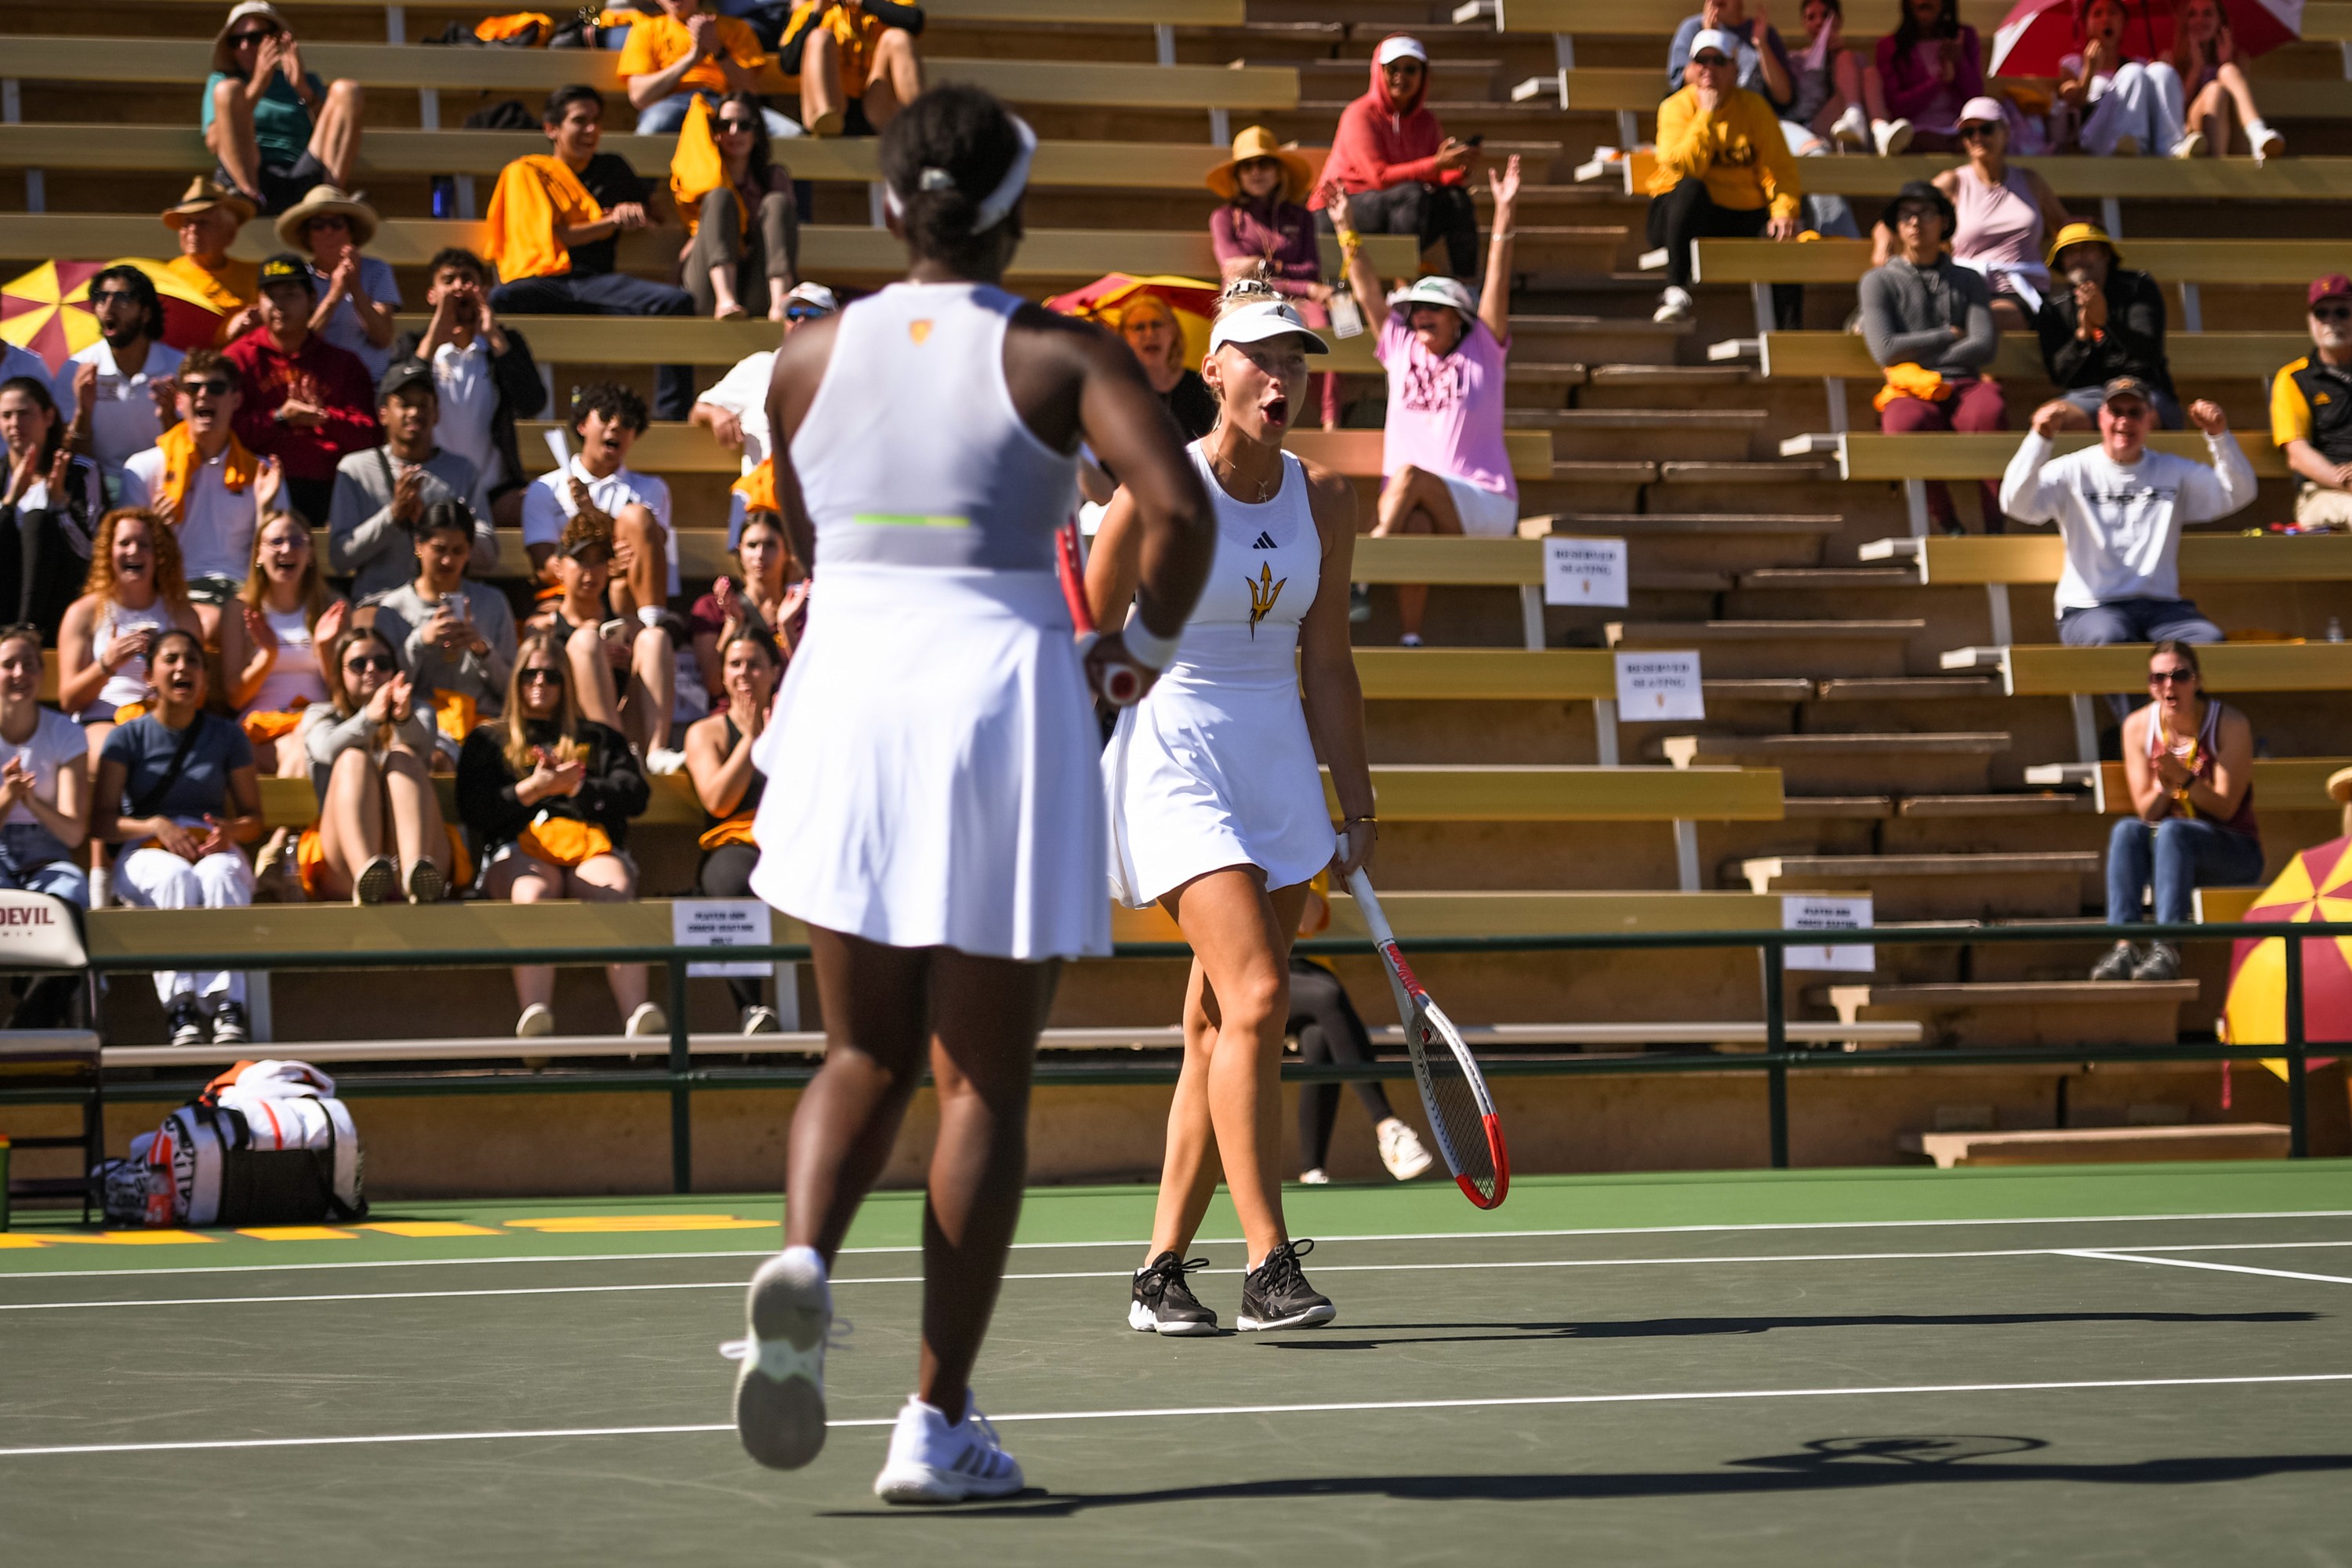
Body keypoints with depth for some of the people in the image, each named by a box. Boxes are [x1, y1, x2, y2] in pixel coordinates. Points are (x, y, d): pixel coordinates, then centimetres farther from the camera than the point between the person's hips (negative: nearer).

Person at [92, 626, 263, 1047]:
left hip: (213, 849, 1)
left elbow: (254, 817, 13)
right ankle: (181, 1007, -46)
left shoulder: (227, 736, 13)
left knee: (220, 876, -37)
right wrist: (156, 826, -18)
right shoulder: (128, 737, 7)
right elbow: (102, 821, 0)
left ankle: (228, 1005, -49)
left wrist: (231, 831, -12)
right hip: (146, 854, -1)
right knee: (177, 878, -39)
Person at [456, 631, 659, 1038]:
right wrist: (533, 789, 0)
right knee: (533, 891, -40)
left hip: (590, 843, 1)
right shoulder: (488, 741, 29)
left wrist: (576, 786, 3)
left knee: (616, 888, -37)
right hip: (520, 847, -1)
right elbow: (472, 808, 12)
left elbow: (635, 794, 16)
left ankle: (637, 1013, -57)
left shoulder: (596, 739, 32)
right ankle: (535, 1017, -60)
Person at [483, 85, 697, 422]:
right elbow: (552, 237, 3)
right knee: (498, 301, -39)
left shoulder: (613, 169, 25)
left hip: (598, 282, 3)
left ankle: (671, 416, -25)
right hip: (545, 280, -3)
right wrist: (611, 222, -2)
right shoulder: (526, 172, 14)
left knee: (677, 301, -24)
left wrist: (633, 215, 9)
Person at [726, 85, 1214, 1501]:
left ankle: (804, 1256, -15)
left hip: (847, 693, 3)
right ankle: (939, 1422, 4)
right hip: (1004, 705, -3)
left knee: (865, 1057, 16)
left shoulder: (814, 354, 6)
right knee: (983, 1086, 6)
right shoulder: (1063, 354, -4)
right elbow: (1180, 508, -16)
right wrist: (1146, 642, 0)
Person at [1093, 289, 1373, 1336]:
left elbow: (1327, 666, 12)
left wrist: (1357, 807, 9)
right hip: (1171, 751, -6)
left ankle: (1160, 1271, 13)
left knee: (1220, 1030, 5)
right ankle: (1269, 1269, -17)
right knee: (1257, 996, -19)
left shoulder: (1324, 501, 5)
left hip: (1277, 766, 6)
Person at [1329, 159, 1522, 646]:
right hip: (1413, 505, 2)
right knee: (1415, 526, -34)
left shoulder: (1482, 350, 8)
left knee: (1411, 475, -32)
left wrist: (1504, 215, -14)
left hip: (1485, 505, -2)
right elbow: (1368, 292, 12)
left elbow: (1497, 283, -3)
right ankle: (1409, 640, -45)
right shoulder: (1400, 348, 16)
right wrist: (1347, 232, 3)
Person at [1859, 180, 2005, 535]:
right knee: (1907, 424, -40)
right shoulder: (1879, 281, 15)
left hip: (1964, 386, 2)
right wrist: (1950, 336, 7)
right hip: (1910, 390, -2)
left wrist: (1920, 355, -1)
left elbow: (1984, 346, 6)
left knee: (1990, 411, -37)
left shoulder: (1967, 280, 21)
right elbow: (1886, 350, 0)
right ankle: (1950, 528, -29)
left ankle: (1994, 529, -34)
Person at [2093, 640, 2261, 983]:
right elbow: (2146, 811, 0)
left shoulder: (2230, 724, -9)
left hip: (2235, 851, -3)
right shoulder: (2138, 726, 0)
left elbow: (2225, 807, -12)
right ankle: (2124, 948, -39)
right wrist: (2163, 787, -22)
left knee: (2171, 831, -34)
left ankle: (2167, 950, -45)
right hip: (2171, 852, 3)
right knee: (2127, 830, -28)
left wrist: (2185, 779, -29)